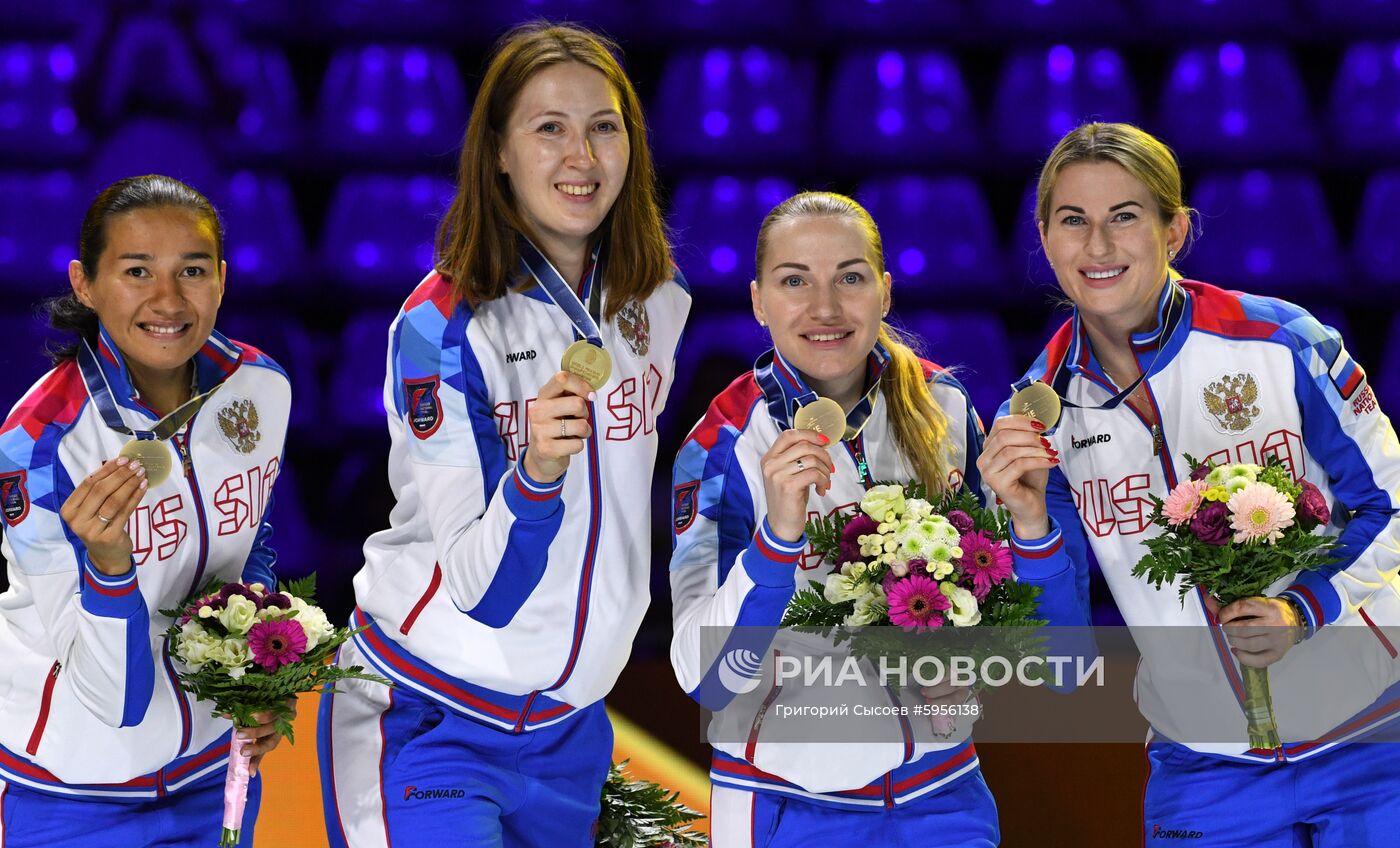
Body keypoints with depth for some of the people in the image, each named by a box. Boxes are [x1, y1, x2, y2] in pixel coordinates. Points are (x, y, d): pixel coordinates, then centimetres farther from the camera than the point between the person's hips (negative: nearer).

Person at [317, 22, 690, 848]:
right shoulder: (442, 325, -17)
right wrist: (537, 474, -38)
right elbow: (482, 591, -20)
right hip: (430, 725, -6)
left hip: (571, 731, 6)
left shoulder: (656, 300, 0)